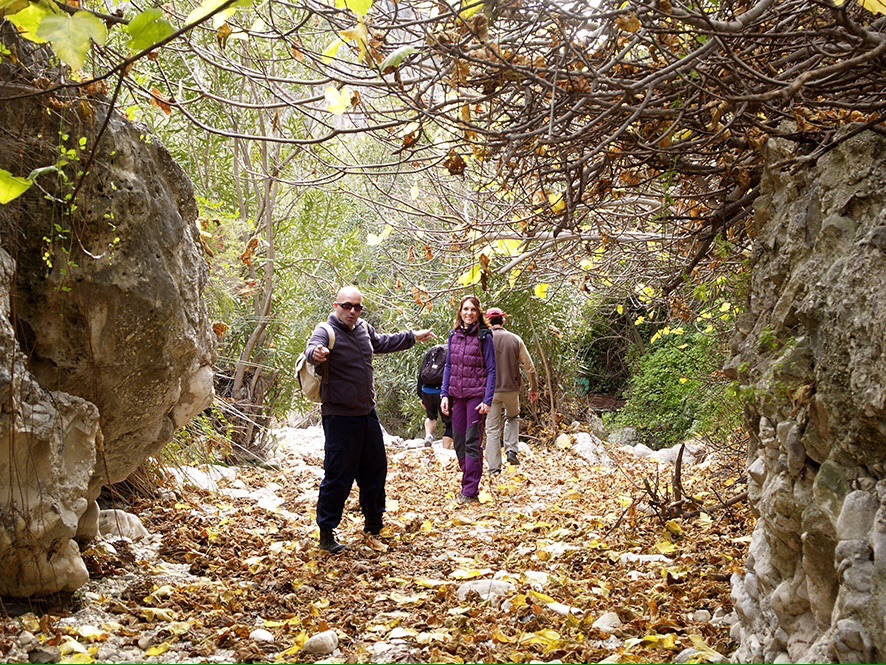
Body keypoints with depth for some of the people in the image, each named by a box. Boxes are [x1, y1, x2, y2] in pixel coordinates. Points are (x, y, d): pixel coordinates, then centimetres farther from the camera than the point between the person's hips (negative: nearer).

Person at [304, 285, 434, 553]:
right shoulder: (327, 332, -16)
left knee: (375, 468, 19)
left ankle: (373, 523, 36)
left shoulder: (363, 329, 7)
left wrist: (413, 337, 38)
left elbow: (383, 343, 29)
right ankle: (326, 534, 6)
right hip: (340, 417, -8)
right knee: (338, 476, -6)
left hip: (368, 413, 8)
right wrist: (316, 352, -62)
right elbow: (313, 348, -38)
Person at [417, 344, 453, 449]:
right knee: (450, 424, 11)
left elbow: (421, 374, 16)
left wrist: (421, 397, 20)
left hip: (426, 391, 4)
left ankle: (428, 435, 5)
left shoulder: (432, 351, 17)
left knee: (431, 416, 31)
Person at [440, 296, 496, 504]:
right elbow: (449, 366, 13)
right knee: (458, 442, 8)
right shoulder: (454, 335, 9)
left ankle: (470, 491, -4)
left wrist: (487, 400, -14)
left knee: (472, 442, -6)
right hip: (457, 395, 5)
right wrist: (445, 394, 5)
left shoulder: (484, 336, -6)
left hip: (476, 395, -5)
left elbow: (491, 370, -7)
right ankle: (470, 483, 21)